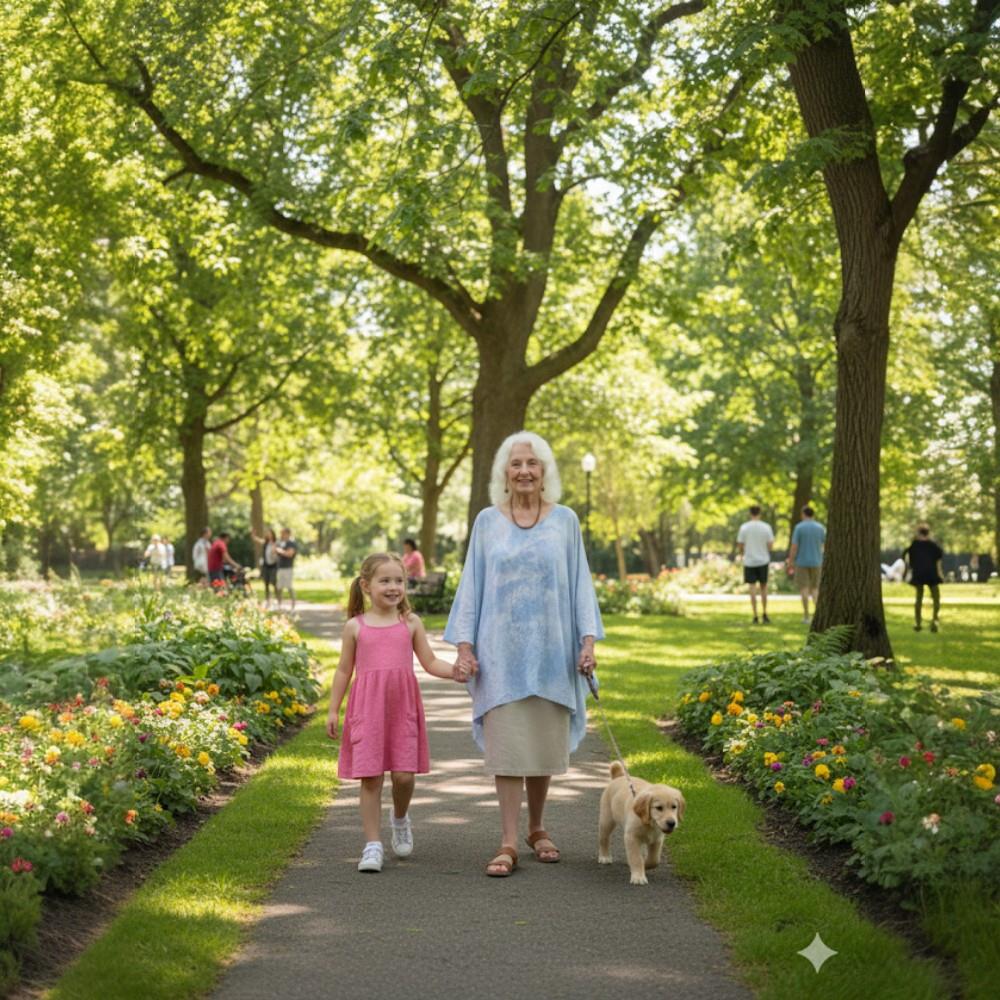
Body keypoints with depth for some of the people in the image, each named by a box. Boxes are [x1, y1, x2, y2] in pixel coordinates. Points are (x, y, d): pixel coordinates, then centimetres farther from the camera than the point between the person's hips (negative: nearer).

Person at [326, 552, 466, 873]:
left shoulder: (411, 623, 7)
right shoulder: (355, 626, 5)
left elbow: (430, 662, 8)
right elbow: (344, 670, 11)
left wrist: (454, 671, -11)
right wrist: (333, 709, 8)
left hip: (403, 708, 1)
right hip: (367, 708, -1)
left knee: (404, 775, -4)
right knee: (371, 778, -3)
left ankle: (400, 819, 28)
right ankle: (373, 845, 4)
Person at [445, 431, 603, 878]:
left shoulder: (565, 520, 5)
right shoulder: (487, 522, 4)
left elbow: (579, 582, 6)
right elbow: (472, 585, 6)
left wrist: (588, 640, -3)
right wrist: (464, 646, -1)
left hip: (550, 650, 1)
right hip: (502, 651, -1)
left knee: (545, 744, 7)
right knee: (506, 745, -4)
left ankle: (536, 828, 25)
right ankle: (508, 843, -3)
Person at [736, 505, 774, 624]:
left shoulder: (744, 527, -7)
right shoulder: (766, 527, -6)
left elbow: (739, 545, -2)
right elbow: (770, 545, -4)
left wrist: (742, 552, 20)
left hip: (749, 562, 0)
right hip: (763, 561, 1)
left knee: (753, 588, 3)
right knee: (764, 587, 14)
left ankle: (755, 617, 0)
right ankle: (764, 614, 11)